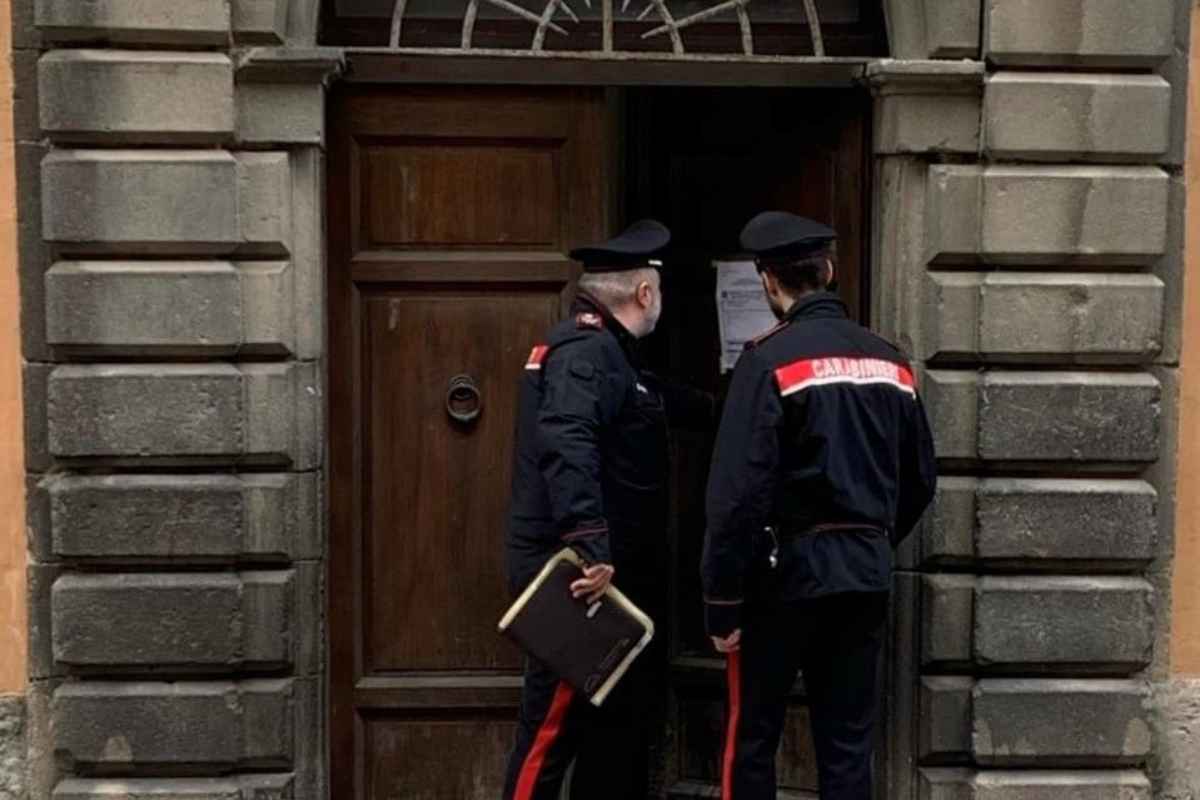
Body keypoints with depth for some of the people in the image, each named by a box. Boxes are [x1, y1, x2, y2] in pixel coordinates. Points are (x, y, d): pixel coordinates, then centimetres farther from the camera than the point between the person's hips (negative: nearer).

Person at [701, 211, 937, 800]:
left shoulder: (770, 359, -11)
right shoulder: (889, 360, 7)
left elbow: (738, 492, -17)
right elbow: (920, 480, 12)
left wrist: (722, 601, -12)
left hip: (788, 570, -5)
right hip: (866, 575, 6)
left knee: (752, 736, 7)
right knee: (848, 741, 11)